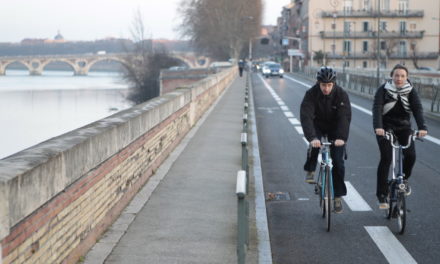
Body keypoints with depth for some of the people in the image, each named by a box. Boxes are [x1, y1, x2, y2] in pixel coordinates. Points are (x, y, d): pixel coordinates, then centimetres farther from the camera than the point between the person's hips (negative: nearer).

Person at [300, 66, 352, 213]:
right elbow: (306, 116, -33)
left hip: (335, 128, 0)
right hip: (317, 126, 0)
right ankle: (310, 170, -6)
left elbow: (345, 117, -30)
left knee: (338, 161, -8)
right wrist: (312, 138, -49)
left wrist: (341, 137, -46)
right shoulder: (311, 94, -23)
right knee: (314, 145, -34)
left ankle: (338, 197, 4)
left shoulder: (341, 95, -21)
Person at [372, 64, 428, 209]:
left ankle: (404, 179, 16)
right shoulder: (383, 90, -12)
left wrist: (422, 127, -34)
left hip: (403, 127, 2)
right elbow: (377, 108, -24)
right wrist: (378, 127, -41)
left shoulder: (411, 91, -5)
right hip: (385, 127, -2)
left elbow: (418, 109, -16)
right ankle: (382, 195, -7)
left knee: (410, 155, -15)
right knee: (386, 158, -14)